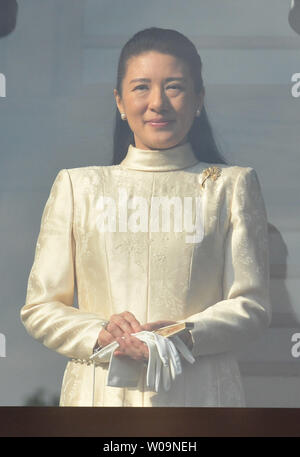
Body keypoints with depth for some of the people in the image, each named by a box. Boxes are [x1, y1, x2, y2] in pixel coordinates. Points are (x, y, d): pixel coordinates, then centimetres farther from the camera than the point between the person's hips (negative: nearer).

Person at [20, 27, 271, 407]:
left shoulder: (232, 185, 8)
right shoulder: (77, 186, 10)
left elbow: (252, 306, 3)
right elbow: (40, 307, 7)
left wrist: (186, 336, -15)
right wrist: (99, 334, -12)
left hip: (201, 392, 0)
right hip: (99, 390, 1)